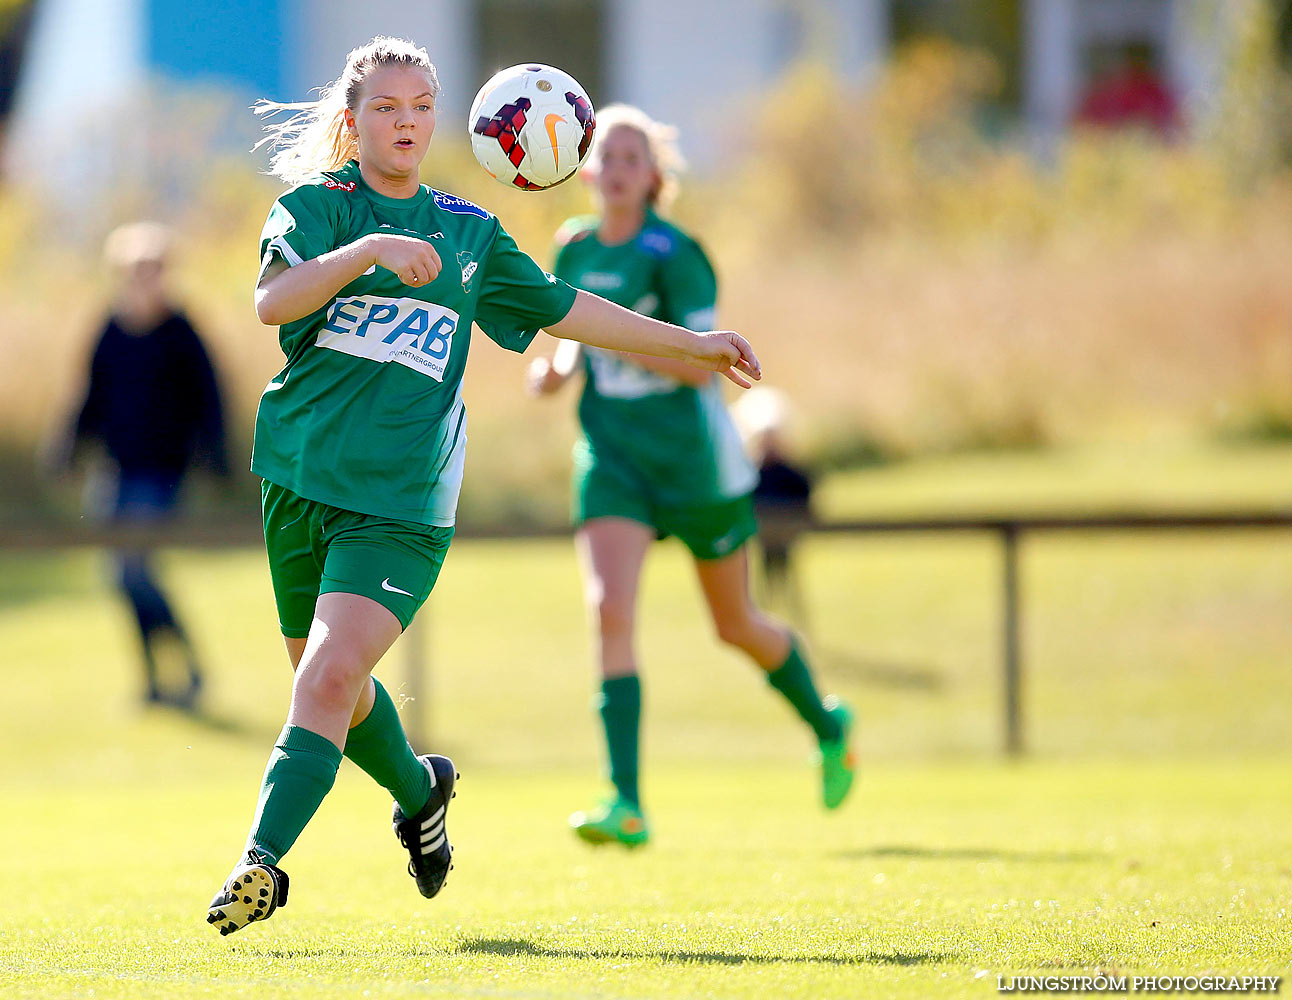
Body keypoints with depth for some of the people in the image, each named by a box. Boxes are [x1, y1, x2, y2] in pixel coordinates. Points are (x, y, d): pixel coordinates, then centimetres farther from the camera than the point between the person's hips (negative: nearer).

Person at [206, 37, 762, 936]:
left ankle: (263, 858, -23)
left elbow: (564, 310, 25)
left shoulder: (470, 233, 13)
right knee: (329, 683, 14)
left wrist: (694, 346, 28)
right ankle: (420, 790, 43)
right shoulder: (317, 205, 2)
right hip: (300, 481, 1)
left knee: (331, 675, -20)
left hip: (403, 503, 0)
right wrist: (368, 251, -31)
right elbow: (273, 298, -17)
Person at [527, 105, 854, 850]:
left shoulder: (673, 256, -14)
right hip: (612, 453, 4)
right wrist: (560, 368, -1)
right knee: (610, 610, -18)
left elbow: (703, 362, -20)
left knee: (738, 627, 13)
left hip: (692, 454, -4)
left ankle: (828, 726, 43)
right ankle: (626, 804, -23)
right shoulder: (574, 251, 4)